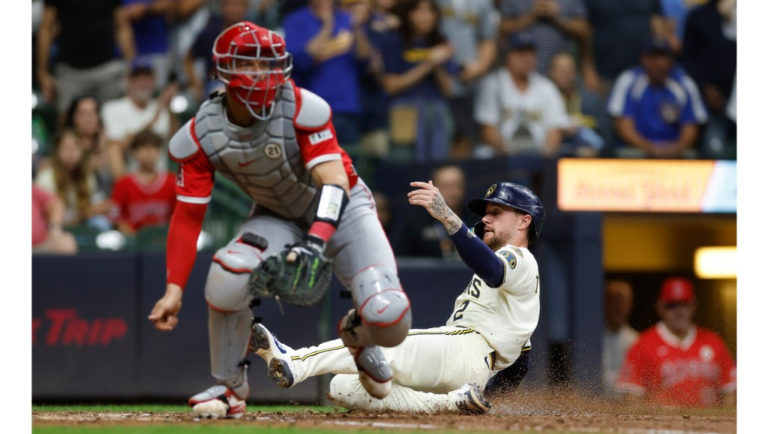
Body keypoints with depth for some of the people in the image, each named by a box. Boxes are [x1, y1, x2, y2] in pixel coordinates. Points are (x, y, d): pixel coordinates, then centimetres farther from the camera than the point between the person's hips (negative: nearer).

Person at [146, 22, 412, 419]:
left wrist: (315, 243, -50)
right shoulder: (201, 136, -18)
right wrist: (174, 289, -22)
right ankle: (229, 387, -5)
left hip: (342, 209, -2)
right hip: (278, 218, 2)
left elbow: (334, 181, -34)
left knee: (388, 320, -23)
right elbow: (187, 215, -13)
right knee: (227, 277, -31)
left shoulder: (302, 109, -27)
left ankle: (358, 334, 20)